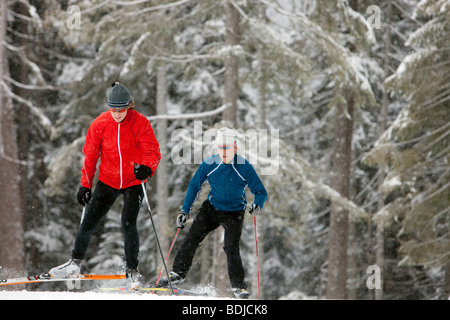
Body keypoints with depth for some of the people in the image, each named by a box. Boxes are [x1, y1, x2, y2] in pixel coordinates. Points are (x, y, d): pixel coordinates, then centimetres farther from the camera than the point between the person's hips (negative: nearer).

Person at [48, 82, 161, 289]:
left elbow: (153, 152, -17)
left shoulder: (140, 123, -14)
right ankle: (75, 262, 21)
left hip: (133, 182, -3)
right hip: (108, 181, 3)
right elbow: (90, 156, 3)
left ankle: (132, 271, -4)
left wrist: (146, 168, -39)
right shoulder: (100, 124, -7)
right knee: (89, 221, 2)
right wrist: (85, 185, 3)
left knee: (128, 224, -16)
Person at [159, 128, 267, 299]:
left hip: (234, 213, -3)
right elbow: (194, 186, 3)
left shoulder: (245, 167, -16)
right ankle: (178, 273, 2)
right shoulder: (209, 165, -10)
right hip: (211, 208, 3)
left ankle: (238, 286, -2)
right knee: (192, 238, -10)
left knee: (231, 248, -15)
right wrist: (185, 210, -3)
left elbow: (260, 191, -9)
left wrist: (257, 204, -31)